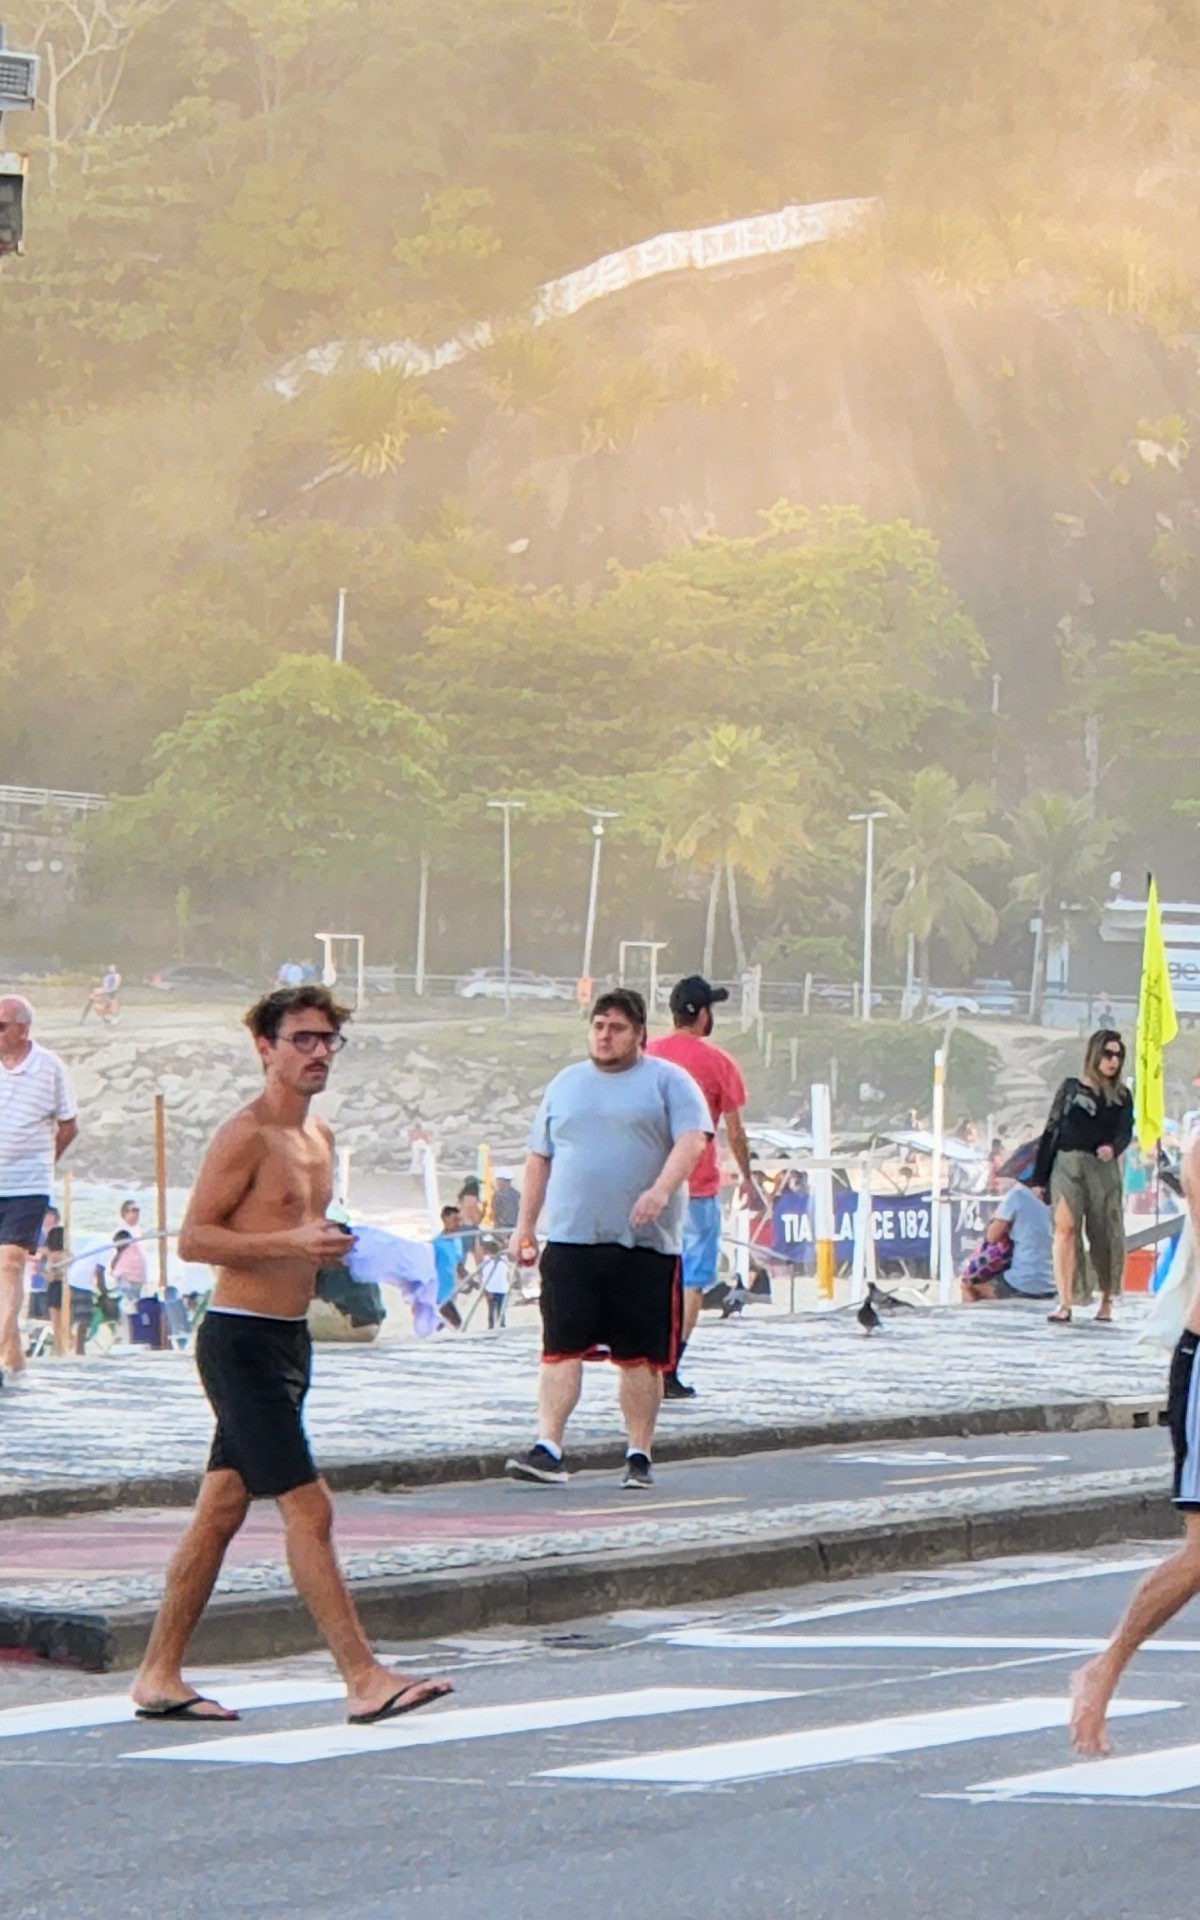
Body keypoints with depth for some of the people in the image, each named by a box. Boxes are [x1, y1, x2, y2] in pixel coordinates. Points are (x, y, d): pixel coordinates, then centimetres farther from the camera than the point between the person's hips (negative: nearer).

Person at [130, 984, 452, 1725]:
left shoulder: (320, 1137, 15)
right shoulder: (245, 1137, -13)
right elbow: (193, 1237, -16)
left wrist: (330, 1247, 6)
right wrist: (289, 1243, -24)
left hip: (289, 1339, 9)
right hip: (241, 1338, -9)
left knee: (221, 1511, 12)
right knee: (308, 1509, -11)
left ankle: (160, 1677, 17)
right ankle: (365, 1679, -12)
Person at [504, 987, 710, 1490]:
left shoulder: (667, 1081, 4)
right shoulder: (566, 1084, 17)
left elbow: (692, 1139, -10)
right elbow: (539, 1158, 21)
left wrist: (661, 1189, -25)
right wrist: (525, 1223, 15)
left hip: (643, 1242, -3)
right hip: (569, 1240, 3)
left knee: (641, 1355, 2)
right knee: (561, 1348, -6)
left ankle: (639, 1455, 10)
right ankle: (548, 1449, -10)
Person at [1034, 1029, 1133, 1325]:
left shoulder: (1121, 1096, 12)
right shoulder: (1071, 1088, 11)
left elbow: (1125, 1132, -1)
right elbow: (1051, 1132, 11)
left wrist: (1113, 1148, -25)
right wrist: (1040, 1176, 7)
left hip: (1103, 1168, 1)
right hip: (1067, 1164, -1)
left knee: (1104, 1235, 2)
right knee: (1065, 1228, -16)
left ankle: (1106, 1300, 22)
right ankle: (1065, 1303, -23)